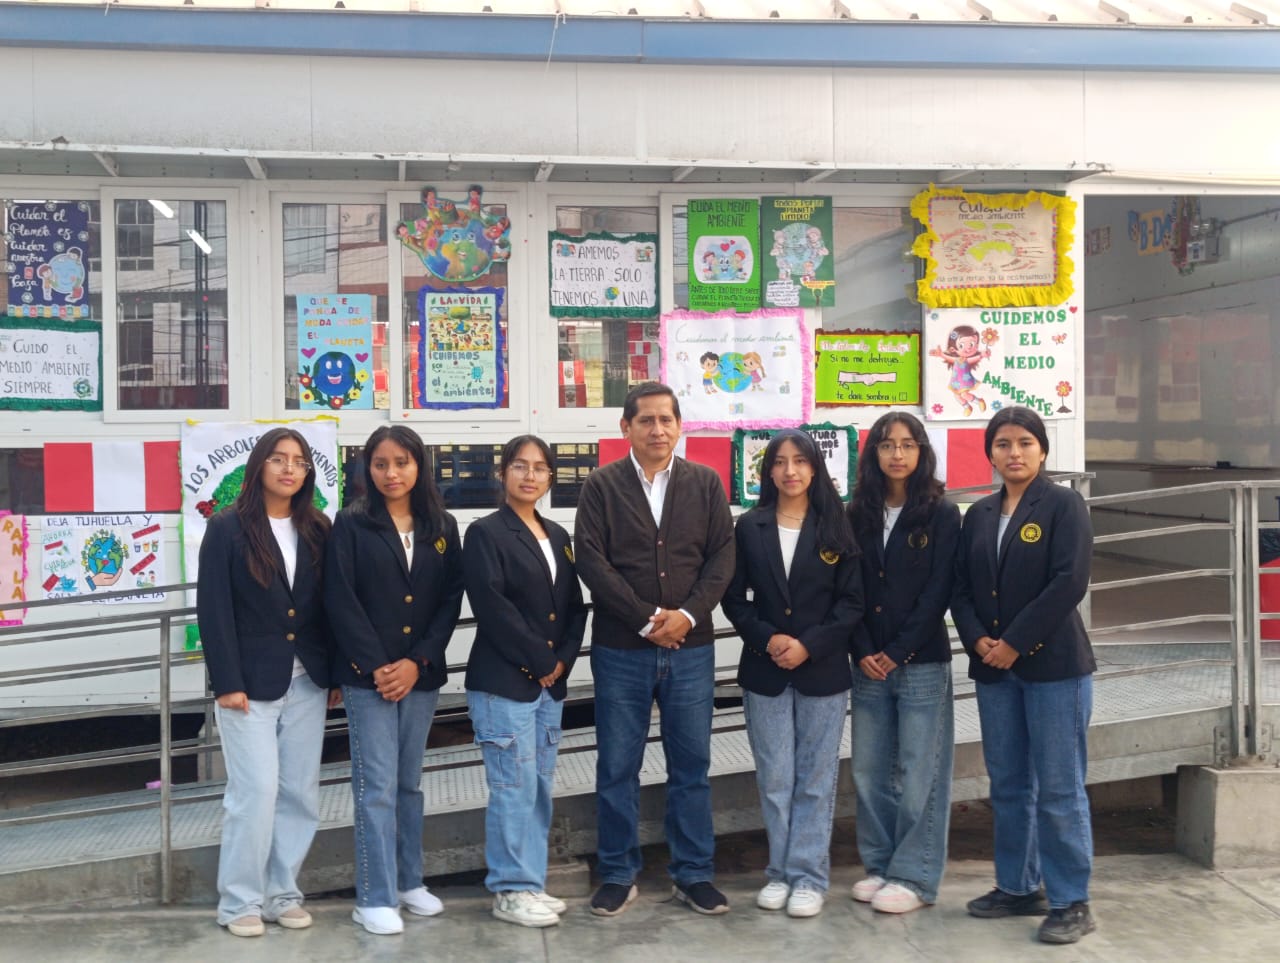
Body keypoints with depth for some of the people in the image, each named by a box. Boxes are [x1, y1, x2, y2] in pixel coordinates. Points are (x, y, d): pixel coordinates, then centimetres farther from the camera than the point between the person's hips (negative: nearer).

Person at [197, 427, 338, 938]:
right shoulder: (228, 527, -4)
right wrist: (227, 682, -14)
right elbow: (213, 610, -9)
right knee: (256, 791, -5)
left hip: (307, 682, 4)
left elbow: (327, 606, 9)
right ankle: (240, 902, 9)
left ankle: (283, 893, 19)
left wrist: (336, 675, 3)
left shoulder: (317, 531, 8)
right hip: (250, 681, -4)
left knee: (299, 794, 7)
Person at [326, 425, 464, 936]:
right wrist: (376, 667, -14)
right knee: (377, 786, -2)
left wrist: (418, 661, -8)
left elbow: (451, 600, 3)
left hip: (422, 673, 3)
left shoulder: (442, 526, 7)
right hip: (368, 676, -3)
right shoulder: (351, 524, -2)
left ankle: (409, 882, 25)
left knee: (410, 782, 13)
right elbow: (342, 602, -8)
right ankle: (375, 898, 4)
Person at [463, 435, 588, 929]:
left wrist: (562, 659, -2)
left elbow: (574, 605, 13)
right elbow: (492, 607, -15)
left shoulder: (557, 536, 15)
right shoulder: (486, 533, -6)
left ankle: (530, 882, 20)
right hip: (503, 682, -7)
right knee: (514, 788, -5)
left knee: (540, 787, 11)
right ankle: (510, 890, 6)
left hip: (550, 682, 7)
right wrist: (540, 660, -13)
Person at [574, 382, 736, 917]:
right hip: (620, 650, -1)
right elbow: (590, 559, -9)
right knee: (617, 767, 6)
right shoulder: (602, 486, -1)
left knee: (691, 765, 8)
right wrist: (646, 619, -14)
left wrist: (688, 615, -14)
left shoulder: (705, 484, 6)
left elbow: (722, 555, 1)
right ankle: (618, 875, 19)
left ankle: (694, 873, 20)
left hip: (691, 648, 2)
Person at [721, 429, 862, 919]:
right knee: (774, 778, 7)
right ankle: (780, 872, 19)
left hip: (823, 671, -1)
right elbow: (734, 598, 3)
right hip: (764, 671, 1)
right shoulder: (749, 527, 3)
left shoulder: (836, 527, 0)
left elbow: (853, 600, -3)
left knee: (815, 778, 5)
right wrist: (767, 638, -13)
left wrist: (809, 644, -14)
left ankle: (809, 876, 13)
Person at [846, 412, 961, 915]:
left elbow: (938, 592, -7)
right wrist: (863, 652, -6)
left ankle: (915, 877, 10)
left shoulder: (942, 515, -2)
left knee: (919, 773, 0)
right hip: (867, 665, 4)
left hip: (922, 663, -4)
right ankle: (878, 865, 20)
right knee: (868, 769, 7)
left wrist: (898, 652, -11)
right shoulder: (857, 515, 8)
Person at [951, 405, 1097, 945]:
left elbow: (1069, 582, -14)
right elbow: (962, 587, 9)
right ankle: (1018, 887, 24)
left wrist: (1014, 643, -16)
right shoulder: (979, 515, 12)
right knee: (1008, 785, 12)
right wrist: (978, 641, -9)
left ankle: (1071, 902, 8)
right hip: (992, 668, 5)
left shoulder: (1064, 505, -4)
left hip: (1054, 664, -5)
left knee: (1058, 789, -2)